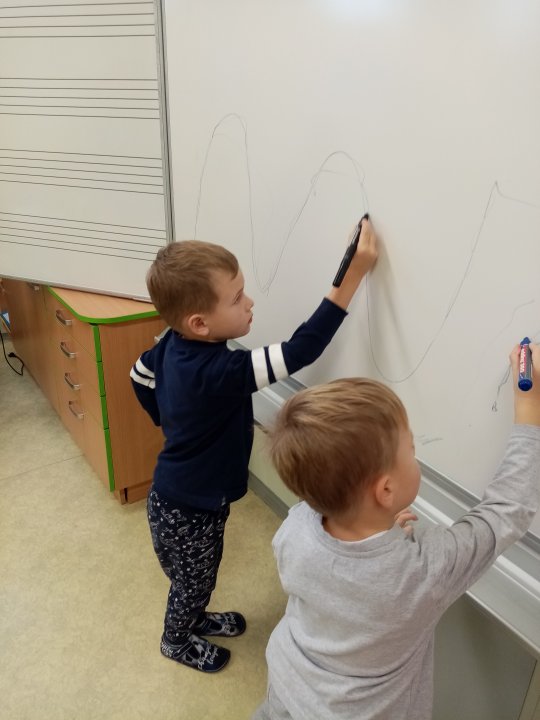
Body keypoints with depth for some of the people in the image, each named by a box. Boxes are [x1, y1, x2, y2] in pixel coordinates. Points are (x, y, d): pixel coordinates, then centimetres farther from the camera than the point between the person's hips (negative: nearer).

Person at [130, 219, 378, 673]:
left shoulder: (174, 343, -13)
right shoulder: (218, 373, -40)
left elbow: (140, 374, 7)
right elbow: (301, 350, -44)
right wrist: (354, 273, -43)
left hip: (183, 496, 7)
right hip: (186, 511, -7)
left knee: (200, 576, 32)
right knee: (193, 581, 23)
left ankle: (195, 617, 60)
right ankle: (176, 640, 52)